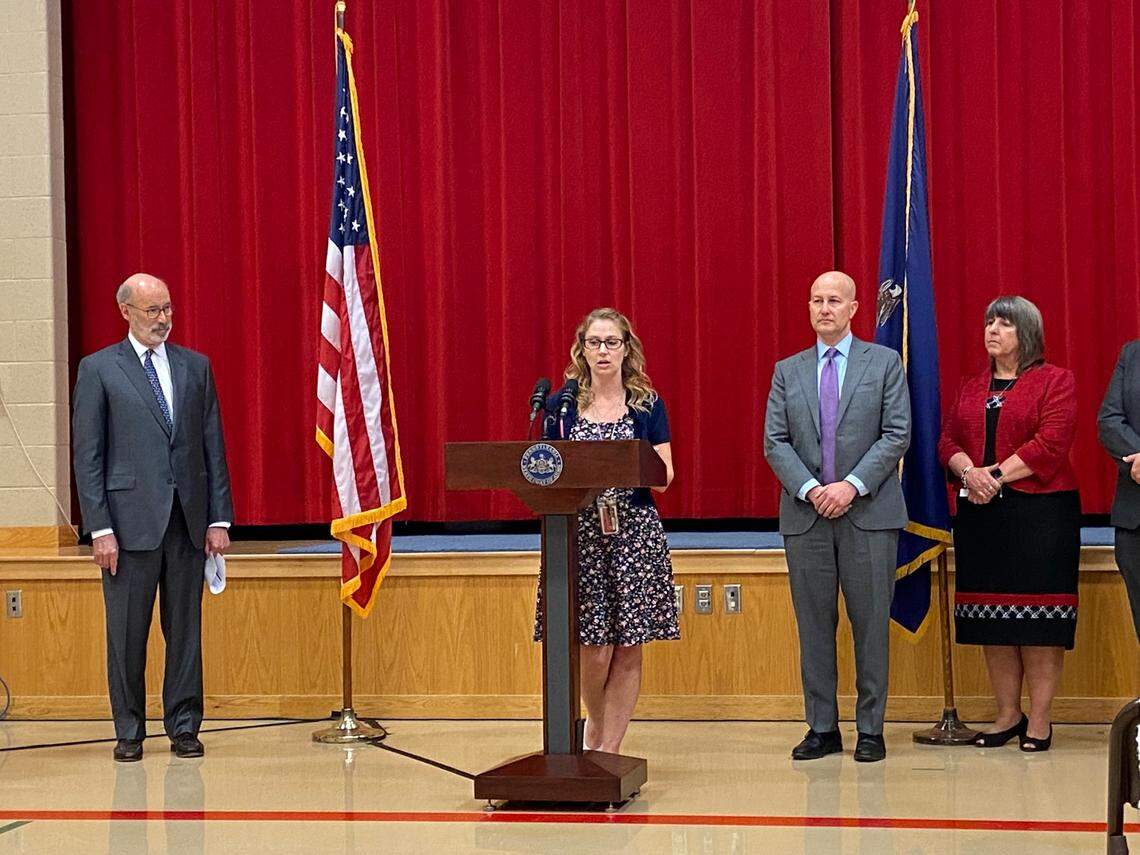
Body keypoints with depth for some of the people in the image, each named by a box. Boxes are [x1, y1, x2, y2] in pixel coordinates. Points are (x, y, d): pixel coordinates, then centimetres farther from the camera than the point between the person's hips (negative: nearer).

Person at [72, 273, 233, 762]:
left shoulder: (196, 367, 11)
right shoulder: (98, 369, 1)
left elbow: (213, 445, 10)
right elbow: (87, 455, -2)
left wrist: (219, 519, 3)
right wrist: (100, 528, -9)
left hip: (188, 520, 3)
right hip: (131, 520, -3)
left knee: (185, 629, 7)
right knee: (127, 632, 2)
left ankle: (183, 727, 15)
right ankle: (129, 732, 12)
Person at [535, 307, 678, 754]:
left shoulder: (647, 404, 6)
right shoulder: (563, 403, 7)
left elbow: (664, 477, 2)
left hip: (635, 532, 0)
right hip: (579, 532, 0)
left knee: (628, 649, -1)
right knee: (594, 648, -5)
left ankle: (608, 749, 10)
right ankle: (596, 726, 24)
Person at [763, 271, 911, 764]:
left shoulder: (885, 363, 5)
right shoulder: (788, 371, 12)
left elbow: (897, 434, -3)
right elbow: (775, 442, 5)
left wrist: (853, 485, -13)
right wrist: (810, 490, -11)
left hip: (868, 513, -2)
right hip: (805, 515, 2)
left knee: (871, 624, 0)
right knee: (814, 626, 4)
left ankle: (871, 730, 7)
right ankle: (822, 728, 11)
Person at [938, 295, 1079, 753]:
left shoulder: (1056, 382, 0)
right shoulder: (971, 389, 17)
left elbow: (1050, 445, -11)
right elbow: (948, 441, 11)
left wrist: (997, 475, -15)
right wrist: (969, 471, -10)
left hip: (1039, 511, -5)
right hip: (980, 513, 5)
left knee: (1037, 617, -5)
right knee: (992, 617, 6)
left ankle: (1039, 720, 0)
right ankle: (1007, 714, 14)